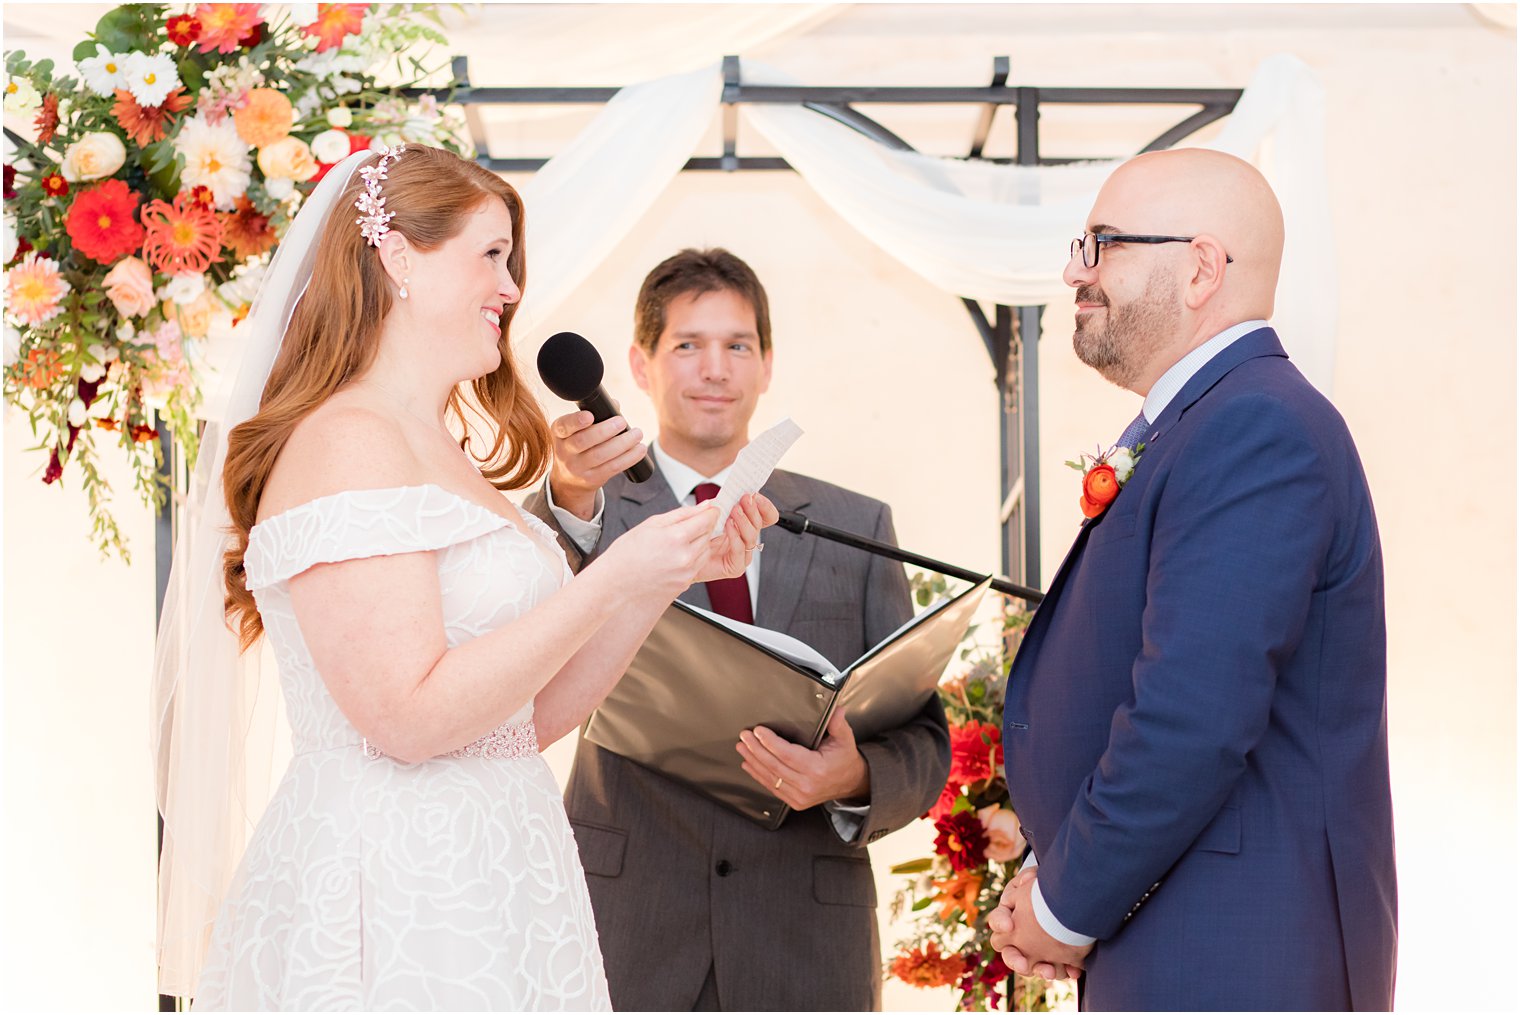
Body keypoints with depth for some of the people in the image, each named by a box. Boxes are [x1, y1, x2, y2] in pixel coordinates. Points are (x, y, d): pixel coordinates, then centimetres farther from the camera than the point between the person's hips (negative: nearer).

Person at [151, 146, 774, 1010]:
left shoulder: (450, 460, 16)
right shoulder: (347, 442, -12)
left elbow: (534, 717, 15)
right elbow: (408, 716, -21)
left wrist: (671, 577, 6)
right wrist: (612, 579, -17)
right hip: (395, 897, -9)